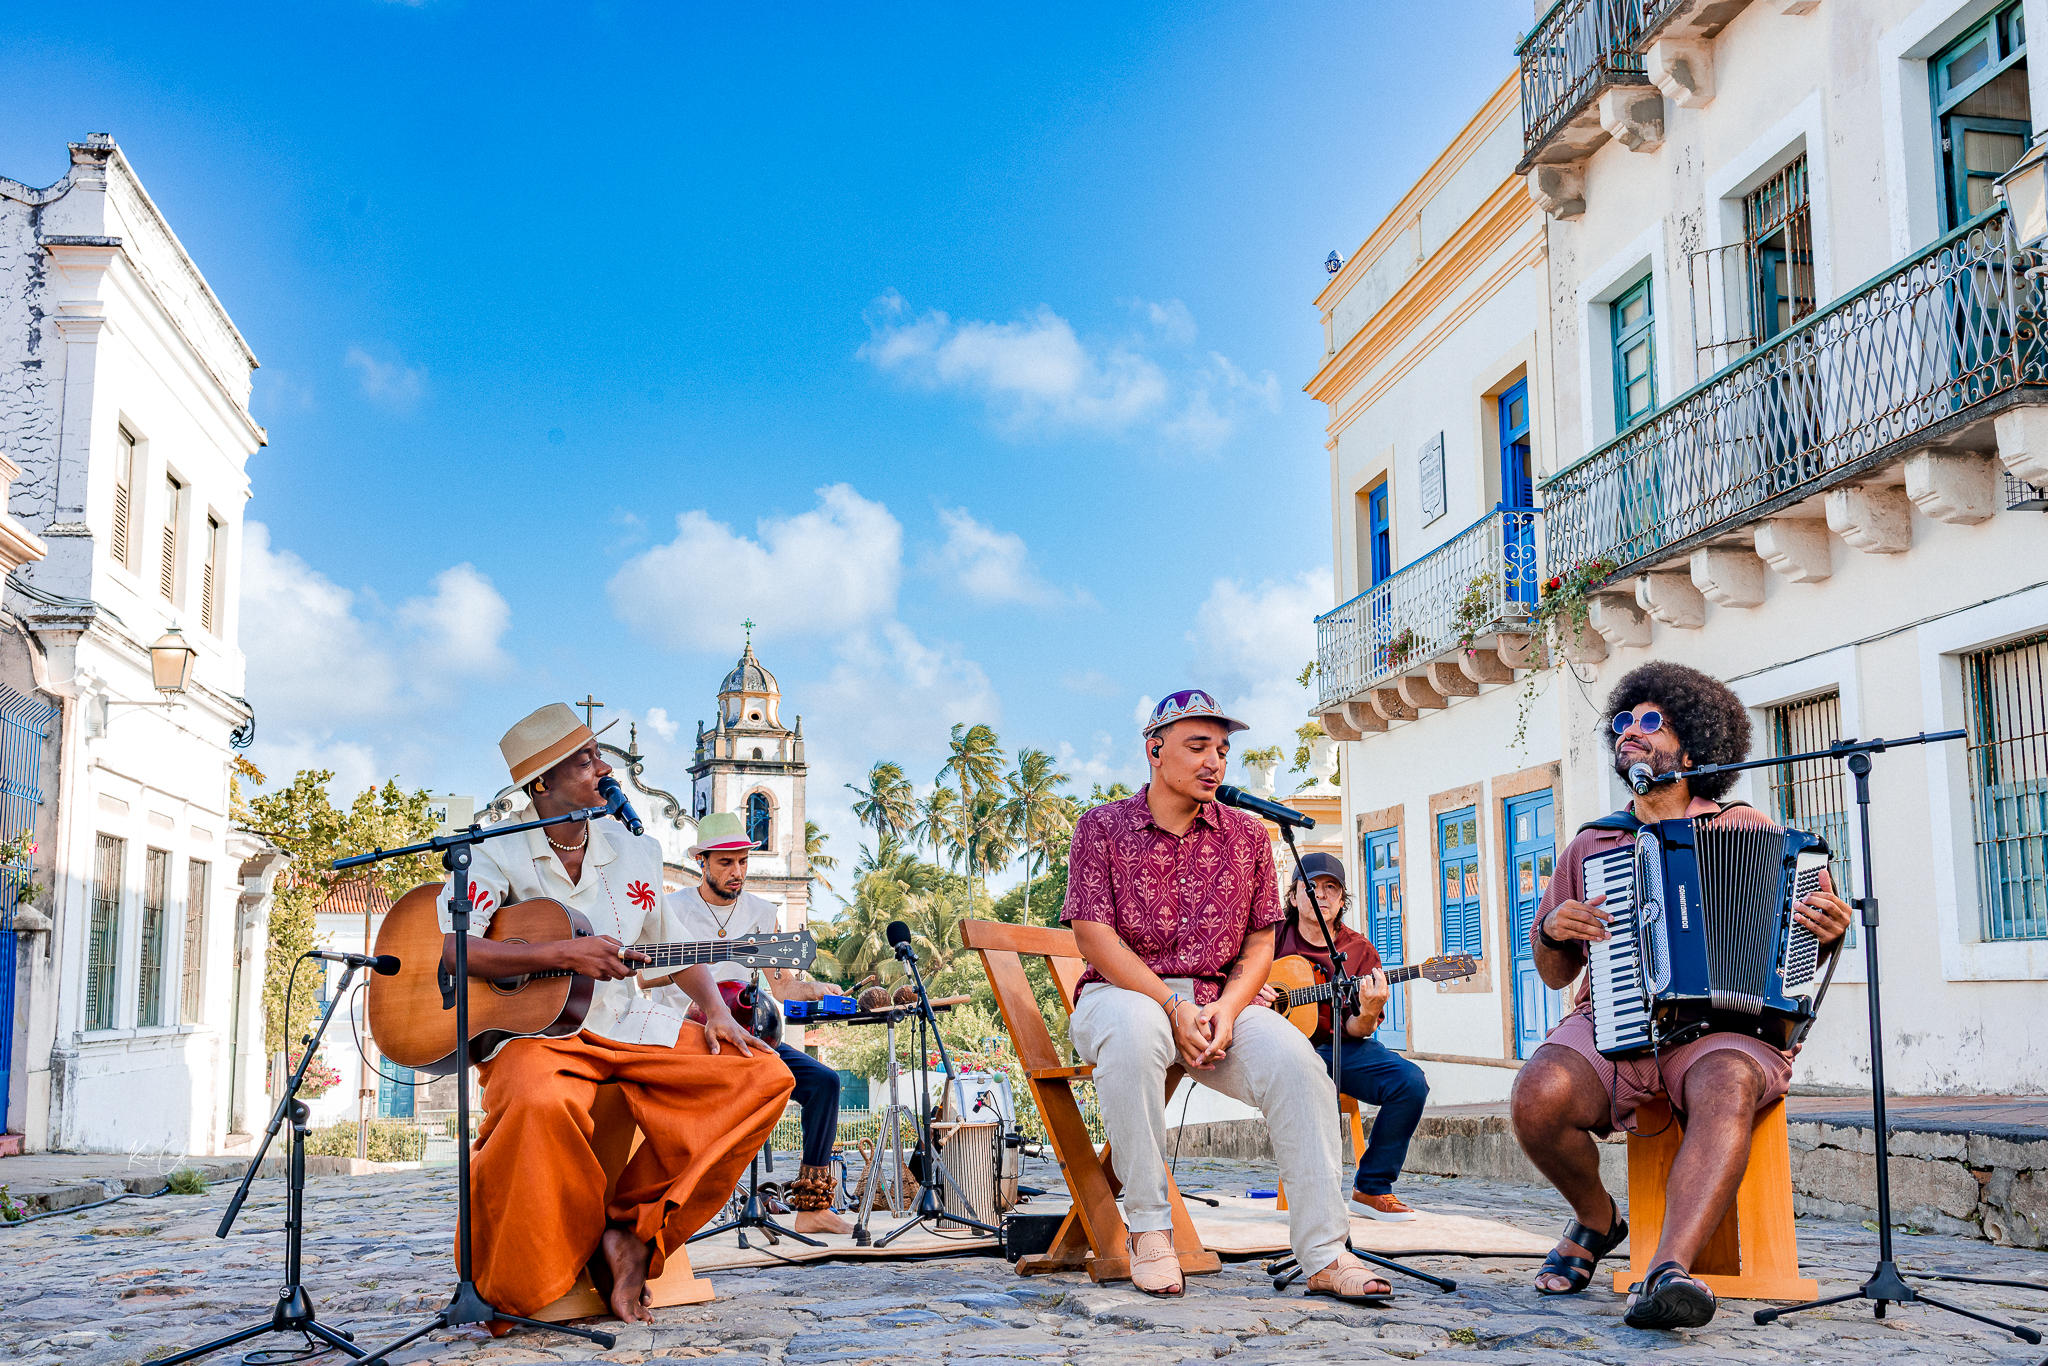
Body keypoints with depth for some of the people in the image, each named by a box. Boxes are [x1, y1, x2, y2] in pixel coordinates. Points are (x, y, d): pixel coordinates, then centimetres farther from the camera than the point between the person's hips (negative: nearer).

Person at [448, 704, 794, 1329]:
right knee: (542, 1103, -41)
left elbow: (677, 948, 19)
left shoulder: (636, 850, 12)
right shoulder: (499, 854, -2)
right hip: (533, 1027, -5)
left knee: (764, 1077, -14)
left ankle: (634, 1230, -12)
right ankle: (509, 1292, -16)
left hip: (630, 1026, 5)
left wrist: (715, 1010, 0)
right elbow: (455, 950, -15)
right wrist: (566, 954, -22)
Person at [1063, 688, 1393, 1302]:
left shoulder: (1247, 835, 13)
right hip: (1121, 993, -3)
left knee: (1293, 1057, -27)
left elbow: (1261, 941, 10)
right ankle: (1149, 1228, -28)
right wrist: (1174, 1007, -18)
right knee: (1134, 1030, -40)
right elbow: (1093, 935, -8)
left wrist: (1227, 1006, -11)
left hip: (1218, 1003, 3)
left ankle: (1323, 1254, -26)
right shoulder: (1103, 827, 2)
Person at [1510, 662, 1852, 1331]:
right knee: (1537, 1096, -29)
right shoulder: (1590, 845, 18)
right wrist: (1555, 930, -1)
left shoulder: (1746, 828, 12)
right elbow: (1554, 973, 22)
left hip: (1724, 1024, -2)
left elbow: (1800, 943, 15)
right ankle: (1595, 1217, 1)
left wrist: (1831, 932, -9)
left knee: (1727, 1090, -38)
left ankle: (1667, 1272, -50)